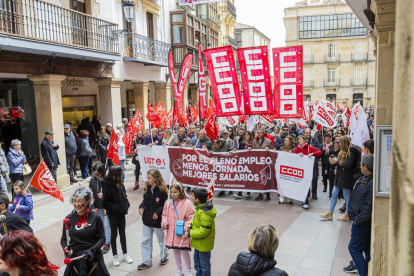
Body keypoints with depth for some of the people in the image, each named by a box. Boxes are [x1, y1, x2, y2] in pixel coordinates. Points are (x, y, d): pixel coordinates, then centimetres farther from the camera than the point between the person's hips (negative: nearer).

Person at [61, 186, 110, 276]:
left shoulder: (96, 217, -6)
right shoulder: (69, 219, -1)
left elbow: (102, 238, -4)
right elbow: (63, 239, 7)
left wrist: (92, 250, -17)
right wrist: (65, 248, -12)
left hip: (93, 256, -1)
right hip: (75, 256, 1)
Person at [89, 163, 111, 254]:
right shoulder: (93, 180, -5)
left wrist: (104, 195, -24)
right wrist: (93, 207, -3)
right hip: (99, 206, 4)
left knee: (107, 224, 2)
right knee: (101, 224, 14)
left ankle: (107, 243, 13)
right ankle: (104, 240, 30)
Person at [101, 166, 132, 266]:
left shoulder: (120, 184, -2)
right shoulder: (108, 187, -21)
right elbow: (105, 203, -18)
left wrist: (126, 205, -1)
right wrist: (115, 207, -21)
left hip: (122, 213, 6)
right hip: (113, 214, -6)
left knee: (122, 233, 16)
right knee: (114, 234, 10)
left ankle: (125, 254, 30)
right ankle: (115, 256, 24)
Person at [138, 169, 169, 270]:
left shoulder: (162, 190, -20)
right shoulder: (147, 188, -2)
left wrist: (158, 212, -27)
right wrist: (141, 206, -8)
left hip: (157, 221, -5)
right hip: (147, 220, 5)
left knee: (161, 240, 16)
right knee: (145, 241, 10)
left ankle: (164, 257, 40)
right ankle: (146, 261, 24)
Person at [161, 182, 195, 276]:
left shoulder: (187, 203, -14)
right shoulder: (168, 203, 2)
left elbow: (191, 218, -11)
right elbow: (164, 215, 16)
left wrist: (186, 227, -24)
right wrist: (164, 223, -3)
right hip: (171, 233, 5)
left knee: (184, 252, 3)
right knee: (175, 251, 18)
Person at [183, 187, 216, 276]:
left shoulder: (204, 214, -34)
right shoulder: (201, 206, -4)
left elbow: (203, 231, -30)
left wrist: (190, 234, -21)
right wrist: (191, 225, -4)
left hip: (204, 243, -10)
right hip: (198, 242, 10)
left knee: (204, 264, 12)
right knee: (197, 260, 28)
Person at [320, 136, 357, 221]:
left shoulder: (351, 153, -17)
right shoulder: (342, 152, 11)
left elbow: (348, 166, -24)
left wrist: (336, 162, -16)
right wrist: (334, 160, -3)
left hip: (346, 178, -9)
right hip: (339, 176, 9)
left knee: (347, 196, 5)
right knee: (334, 194, 10)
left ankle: (347, 215, 19)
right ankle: (329, 213, 17)